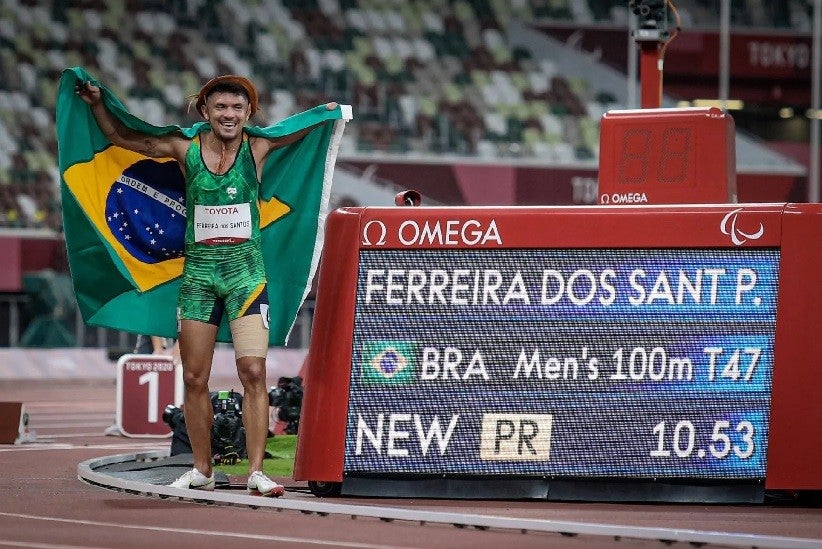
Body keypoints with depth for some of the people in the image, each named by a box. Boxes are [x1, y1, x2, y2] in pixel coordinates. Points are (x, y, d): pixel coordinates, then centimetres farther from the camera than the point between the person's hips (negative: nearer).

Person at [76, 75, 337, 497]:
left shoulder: (257, 147, 0)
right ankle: (202, 471, 16)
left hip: (245, 271, -2)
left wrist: (328, 112, 3)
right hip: (198, 271, 2)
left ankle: (256, 471, -15)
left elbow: (304, 128, 18)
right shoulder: (186, 149, 1)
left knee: (253, 372, -13)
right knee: (194, 378, 5)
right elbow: (120, 137, 12)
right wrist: (97, 104, 2)